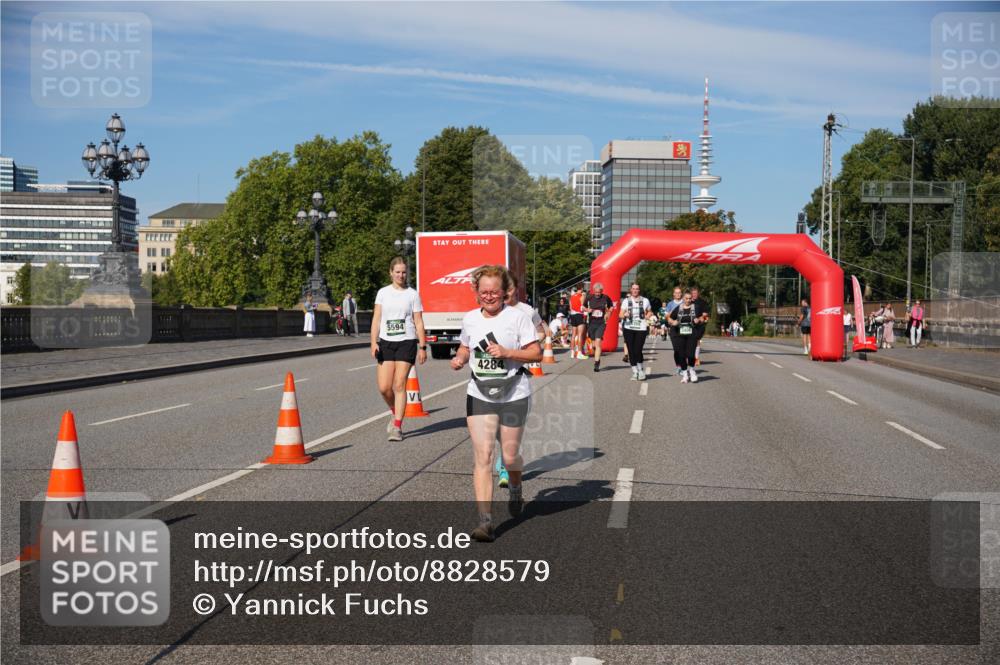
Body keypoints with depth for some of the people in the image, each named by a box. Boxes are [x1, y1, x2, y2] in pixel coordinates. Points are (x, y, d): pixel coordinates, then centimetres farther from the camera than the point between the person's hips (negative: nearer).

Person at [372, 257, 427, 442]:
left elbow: (418, 322, 4)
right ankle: (395, 412, 29)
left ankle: (397, 427, -2)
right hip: (386, 342, 2)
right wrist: (374, 342, -4)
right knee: (384, 387, -2)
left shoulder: (413, 294, 4)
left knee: (399, 385, -7)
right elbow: (376, 319, 6)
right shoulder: (383, 293, 8)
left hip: (407, 342, -2)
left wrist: (422, 347, -1)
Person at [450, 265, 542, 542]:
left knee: (509, 456, 8)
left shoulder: (517, 316, -6)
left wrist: (507, 353, -20)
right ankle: (485, 520, -10)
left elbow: (536, 353, -7)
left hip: (514, 395, -2)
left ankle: (515, 489, 44)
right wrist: (459, 358, 1)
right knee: (482, 455, -9)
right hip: (479, 395, 2)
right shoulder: (470, 319, 5)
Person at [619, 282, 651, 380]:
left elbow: (649, 312, 20)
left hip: (641, 329, -1)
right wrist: (624, 314, -19)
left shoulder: (645, 301, 8)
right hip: (629, 329, 1)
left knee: (638, 350, -12)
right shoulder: (626, 301, 8)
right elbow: (620, 314, 3)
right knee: (631, 351, 0)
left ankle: (640, 370, 7)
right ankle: (634, 372, 11)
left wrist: (646, 318, 0)